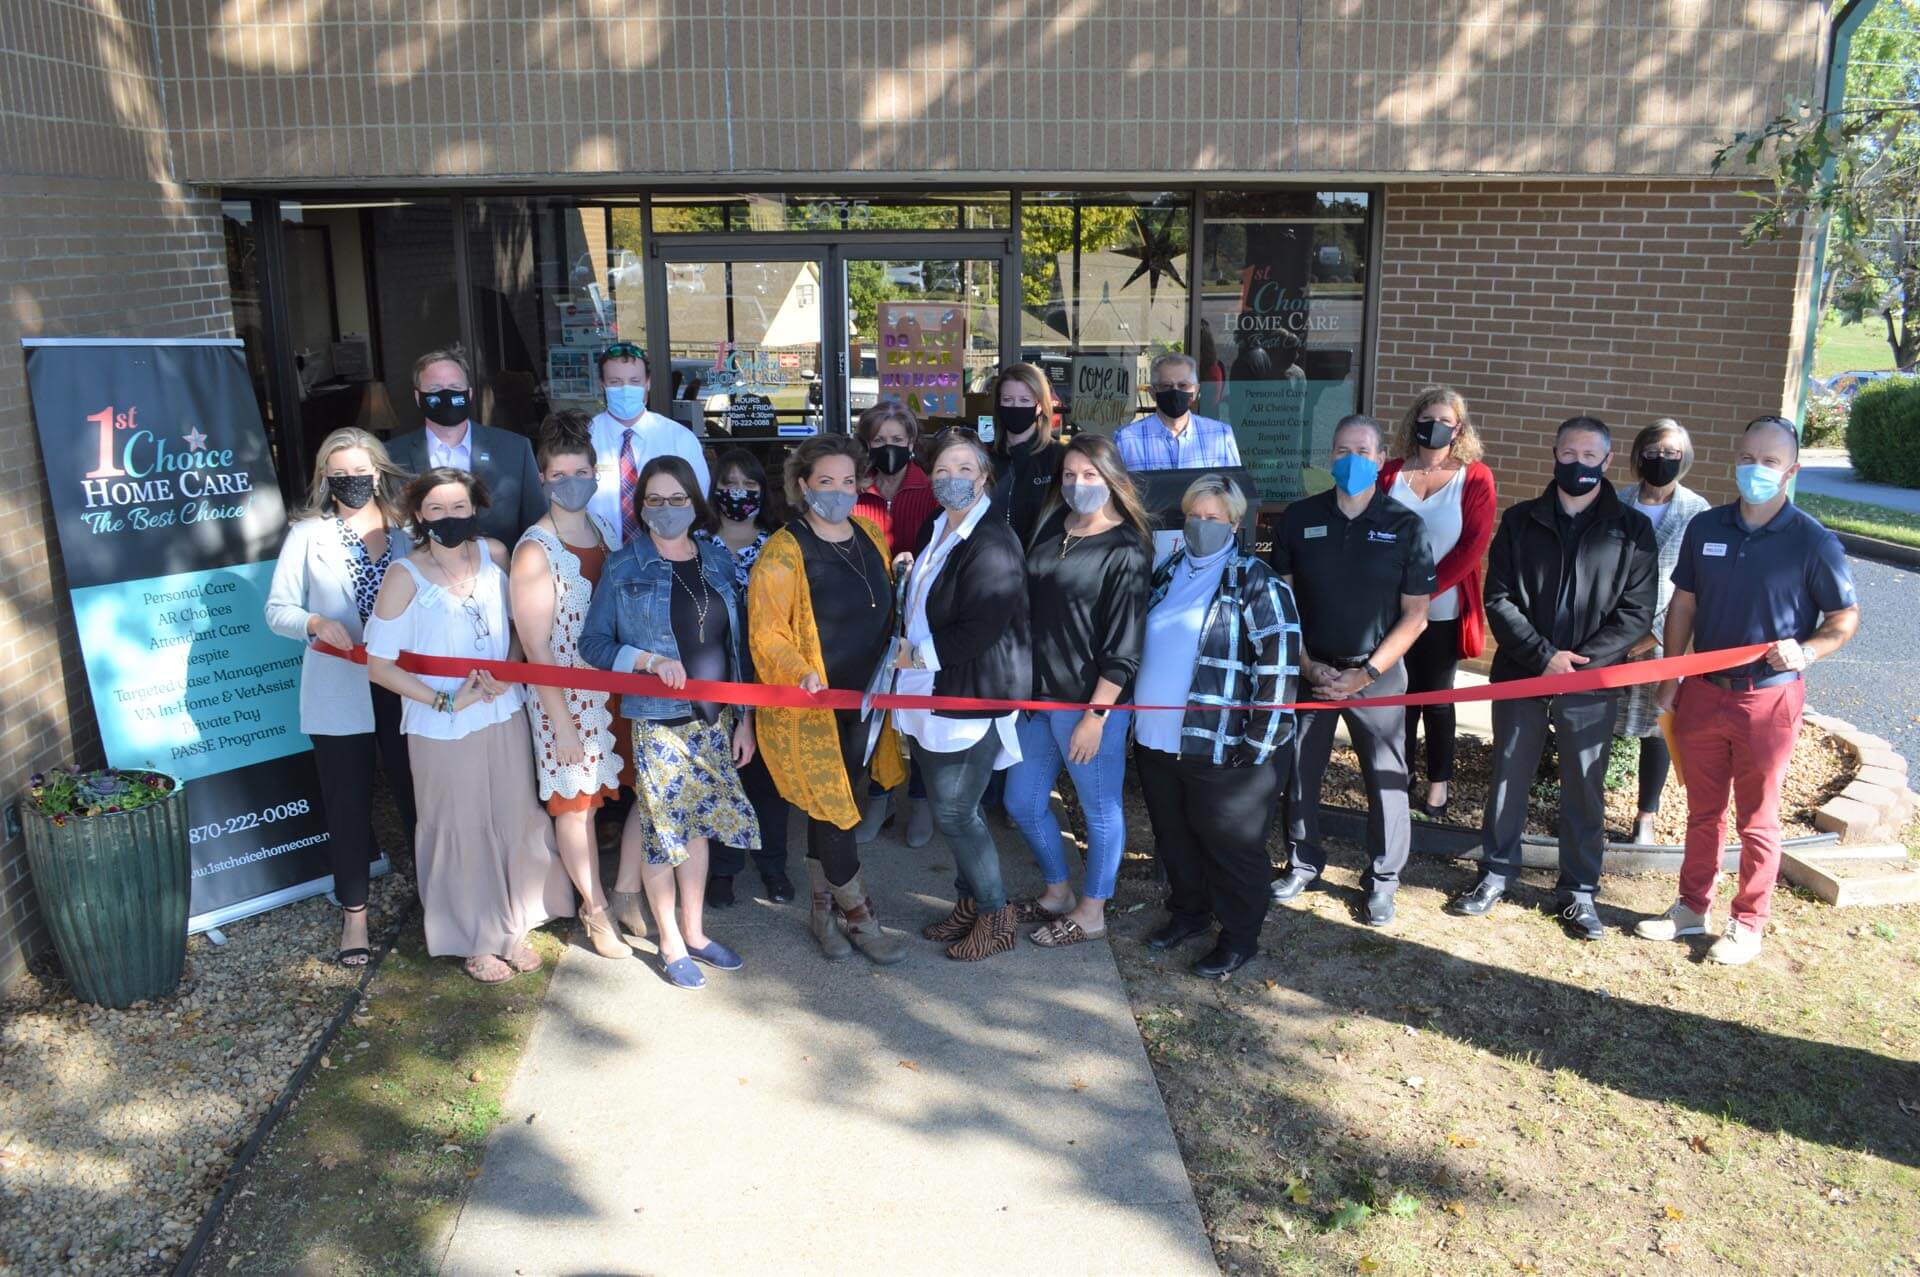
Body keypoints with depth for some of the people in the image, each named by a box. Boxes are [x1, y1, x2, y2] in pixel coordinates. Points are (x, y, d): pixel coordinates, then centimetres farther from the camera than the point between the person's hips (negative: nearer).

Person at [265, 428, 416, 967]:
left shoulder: (406, 529, 4)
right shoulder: (308, 534, 0)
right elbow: (277, 609, 0)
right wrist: (317, 623, -19)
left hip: (404, 686, 1)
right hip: (339, 692, -1)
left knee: (418, 792, 9)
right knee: (348, 804, 9)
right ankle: (354, 912, 24)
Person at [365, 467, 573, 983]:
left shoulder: (494, 554, -1)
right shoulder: (404, 577, -13)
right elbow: (379, 664, -10)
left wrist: (508, 675, -6)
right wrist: (445, 700, -15)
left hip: (504, 716, 4)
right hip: (443, 728, -4)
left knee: (516, 822, 11)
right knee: (462, 834, 8)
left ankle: (513, 929, 31)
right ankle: (475, 941, 28)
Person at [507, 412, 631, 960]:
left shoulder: (605, 532, 6)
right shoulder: (535, 550, -12)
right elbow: (536, 647, -13)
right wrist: (562, 723, -14)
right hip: (565, 697, -5)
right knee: (576, 804, 7)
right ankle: (596, 911, 23)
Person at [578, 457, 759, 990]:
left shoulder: (718, 559, 4)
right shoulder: (625, 567, -6)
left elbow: (736, 643, 8)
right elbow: (593, 642, -6)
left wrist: (744, 718, 7)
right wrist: (650, 660, -22)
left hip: (714, 721, 4)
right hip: (657, 724, -4)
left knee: (699, 825, 13)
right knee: (662, 831, 4)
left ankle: (695, 932, 30)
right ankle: (670, 944, 22)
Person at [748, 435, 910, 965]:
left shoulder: (870, 536, 6)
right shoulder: (784, 551, -13)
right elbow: (768, 633, -14)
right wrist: (802, 675, -29)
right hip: (816, 705, -6)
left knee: (834, 806, 17)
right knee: (831, 807, 1)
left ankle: (823, 908, 32)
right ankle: (859, 916, 18)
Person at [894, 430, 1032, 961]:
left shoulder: (993, 543, -18)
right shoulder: (938, 532, 10)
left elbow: (981, 630, -23)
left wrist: (917, 654, -12)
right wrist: (907, 649, 6)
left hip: (971, 699, -8)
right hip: (929, 695, 8)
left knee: (954, 812, -2)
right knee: (950, 808, 15)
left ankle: (995, 915, 16)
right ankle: (969, 903, 31)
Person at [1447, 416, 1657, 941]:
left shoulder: (1631, 531, 1)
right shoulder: (1521, 522, 4)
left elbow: (1636, 613, -3)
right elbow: (1499, 599, -1)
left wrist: (1579, 662, -15)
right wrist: (1544, 655, -13)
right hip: (1520, 676, 1)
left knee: (1585, 788, 7)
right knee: (1507, 778, 11)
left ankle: (1579, 890, 21)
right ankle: (1497, 873, 27)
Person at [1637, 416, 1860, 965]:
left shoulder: (1813, 542, -9)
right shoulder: (1705, 528, 1)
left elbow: (1846, 617, 0)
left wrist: (1807, 650, -20)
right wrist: (1670, 680, 7)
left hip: (1768, 697, -3)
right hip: (1704, 692, 3)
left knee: (1757, 819, 9)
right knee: (1702, 810, 15)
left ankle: (1748, 923, 23)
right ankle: (1691, 907, 29)